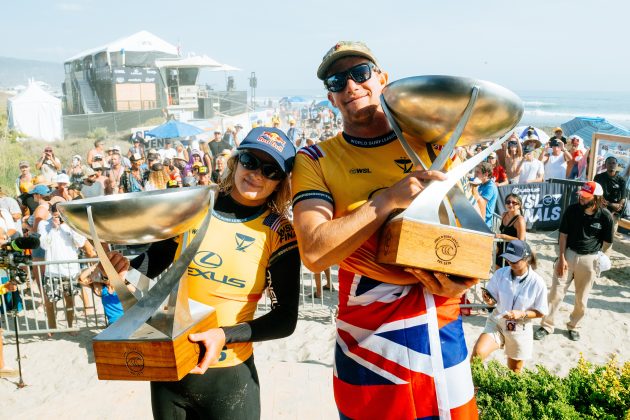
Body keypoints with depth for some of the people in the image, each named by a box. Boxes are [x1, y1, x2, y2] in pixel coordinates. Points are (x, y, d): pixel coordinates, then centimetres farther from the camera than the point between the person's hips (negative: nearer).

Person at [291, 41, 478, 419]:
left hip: (444, 327, 3)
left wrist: (465, 276, -9)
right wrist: (388, 199, -24)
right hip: (372, 336, -2)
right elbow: (315, 253, -18)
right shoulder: (316, 161, -5)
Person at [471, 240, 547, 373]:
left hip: (520, 330, 0)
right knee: (478, 352, -24)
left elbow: (541, 312, -7)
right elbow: (493, 300, -1)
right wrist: (489, 300, -24)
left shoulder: (537, 283, -18)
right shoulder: (500, 274, -13)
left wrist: (521, 314, -24)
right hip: (497, 322, 1)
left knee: (514, 372, 18)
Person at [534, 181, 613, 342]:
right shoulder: (572, 210, -8)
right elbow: (563, 234, -3)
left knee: (582, 299, 11)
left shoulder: (605, 216, -12)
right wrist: (562, 258, -8)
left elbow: (607, 242, 1)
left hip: (589, 259, 0)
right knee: (556, 292, -1)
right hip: (568, 254, 1)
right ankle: (547, 326, 9)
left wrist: (597, 258, 7)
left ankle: (574, 326, 31)